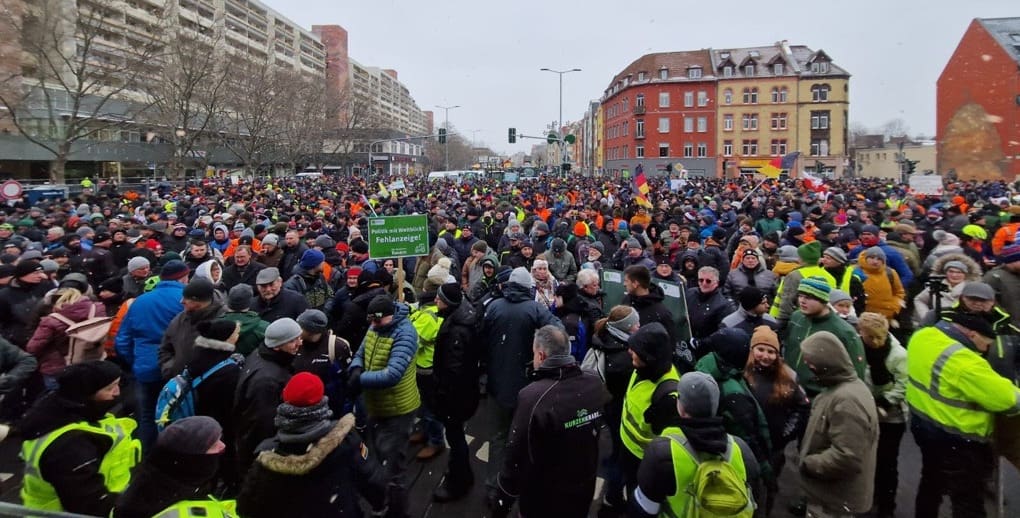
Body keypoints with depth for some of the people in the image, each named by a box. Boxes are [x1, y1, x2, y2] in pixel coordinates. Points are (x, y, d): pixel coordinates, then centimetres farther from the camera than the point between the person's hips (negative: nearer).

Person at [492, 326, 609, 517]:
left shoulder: (534, 397, -30)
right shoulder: (595, 385, -12)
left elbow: (517, 455, -23)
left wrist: (504, 499, -11)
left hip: (543, 500, -4)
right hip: (583, 491, 5)